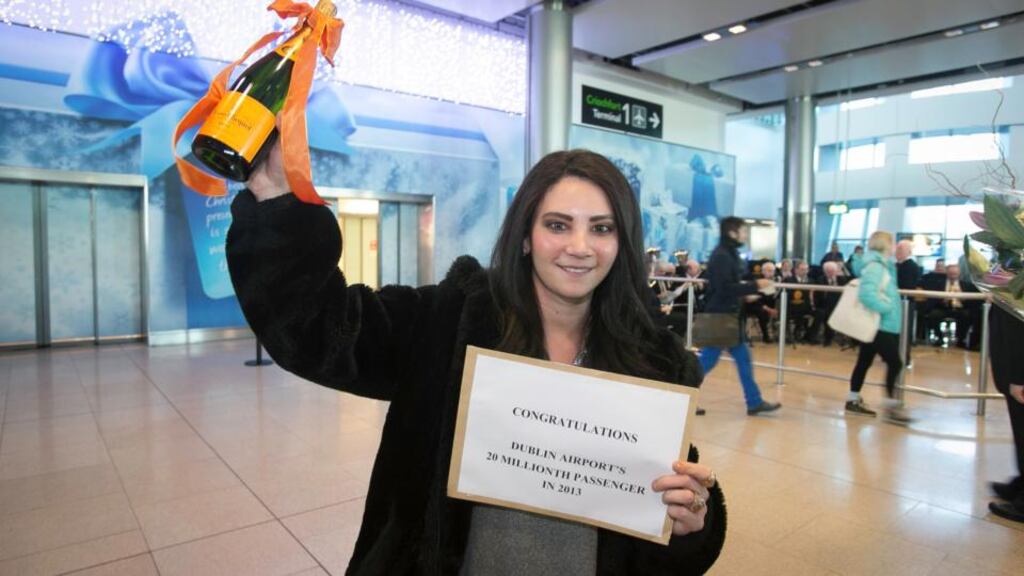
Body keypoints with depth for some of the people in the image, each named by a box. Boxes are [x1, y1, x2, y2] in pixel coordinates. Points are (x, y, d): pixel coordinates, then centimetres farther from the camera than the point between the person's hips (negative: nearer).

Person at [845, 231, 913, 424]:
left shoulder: (881, 266, 12)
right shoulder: (874, 266, -18)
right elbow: (867, 294, -31)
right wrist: (886, 308, -22)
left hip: (878, 325, 10)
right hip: (879, 325, -10)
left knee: (864, 361, 13)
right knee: (895, 363, -6)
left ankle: (853, 401, 20)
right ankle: (891, 407, -1)